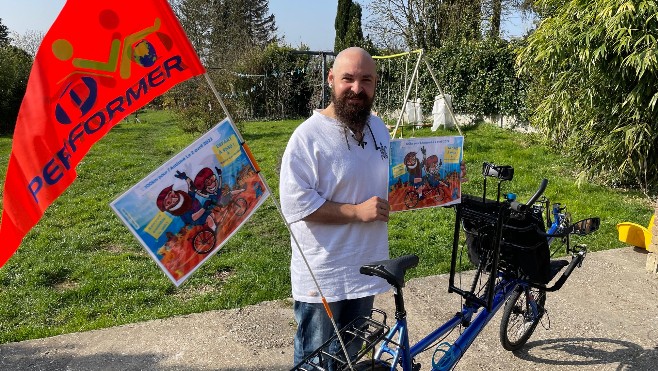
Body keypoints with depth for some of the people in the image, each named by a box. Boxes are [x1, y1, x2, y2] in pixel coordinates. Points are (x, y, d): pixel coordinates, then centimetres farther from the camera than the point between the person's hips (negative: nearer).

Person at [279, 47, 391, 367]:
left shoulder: (378, 128, 5)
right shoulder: (309, 135, -18)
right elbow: (296, 204, -23)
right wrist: (357, 211, -23)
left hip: (364, 267, 7)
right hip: (322, 276, -6)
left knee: (352, 355, 25)